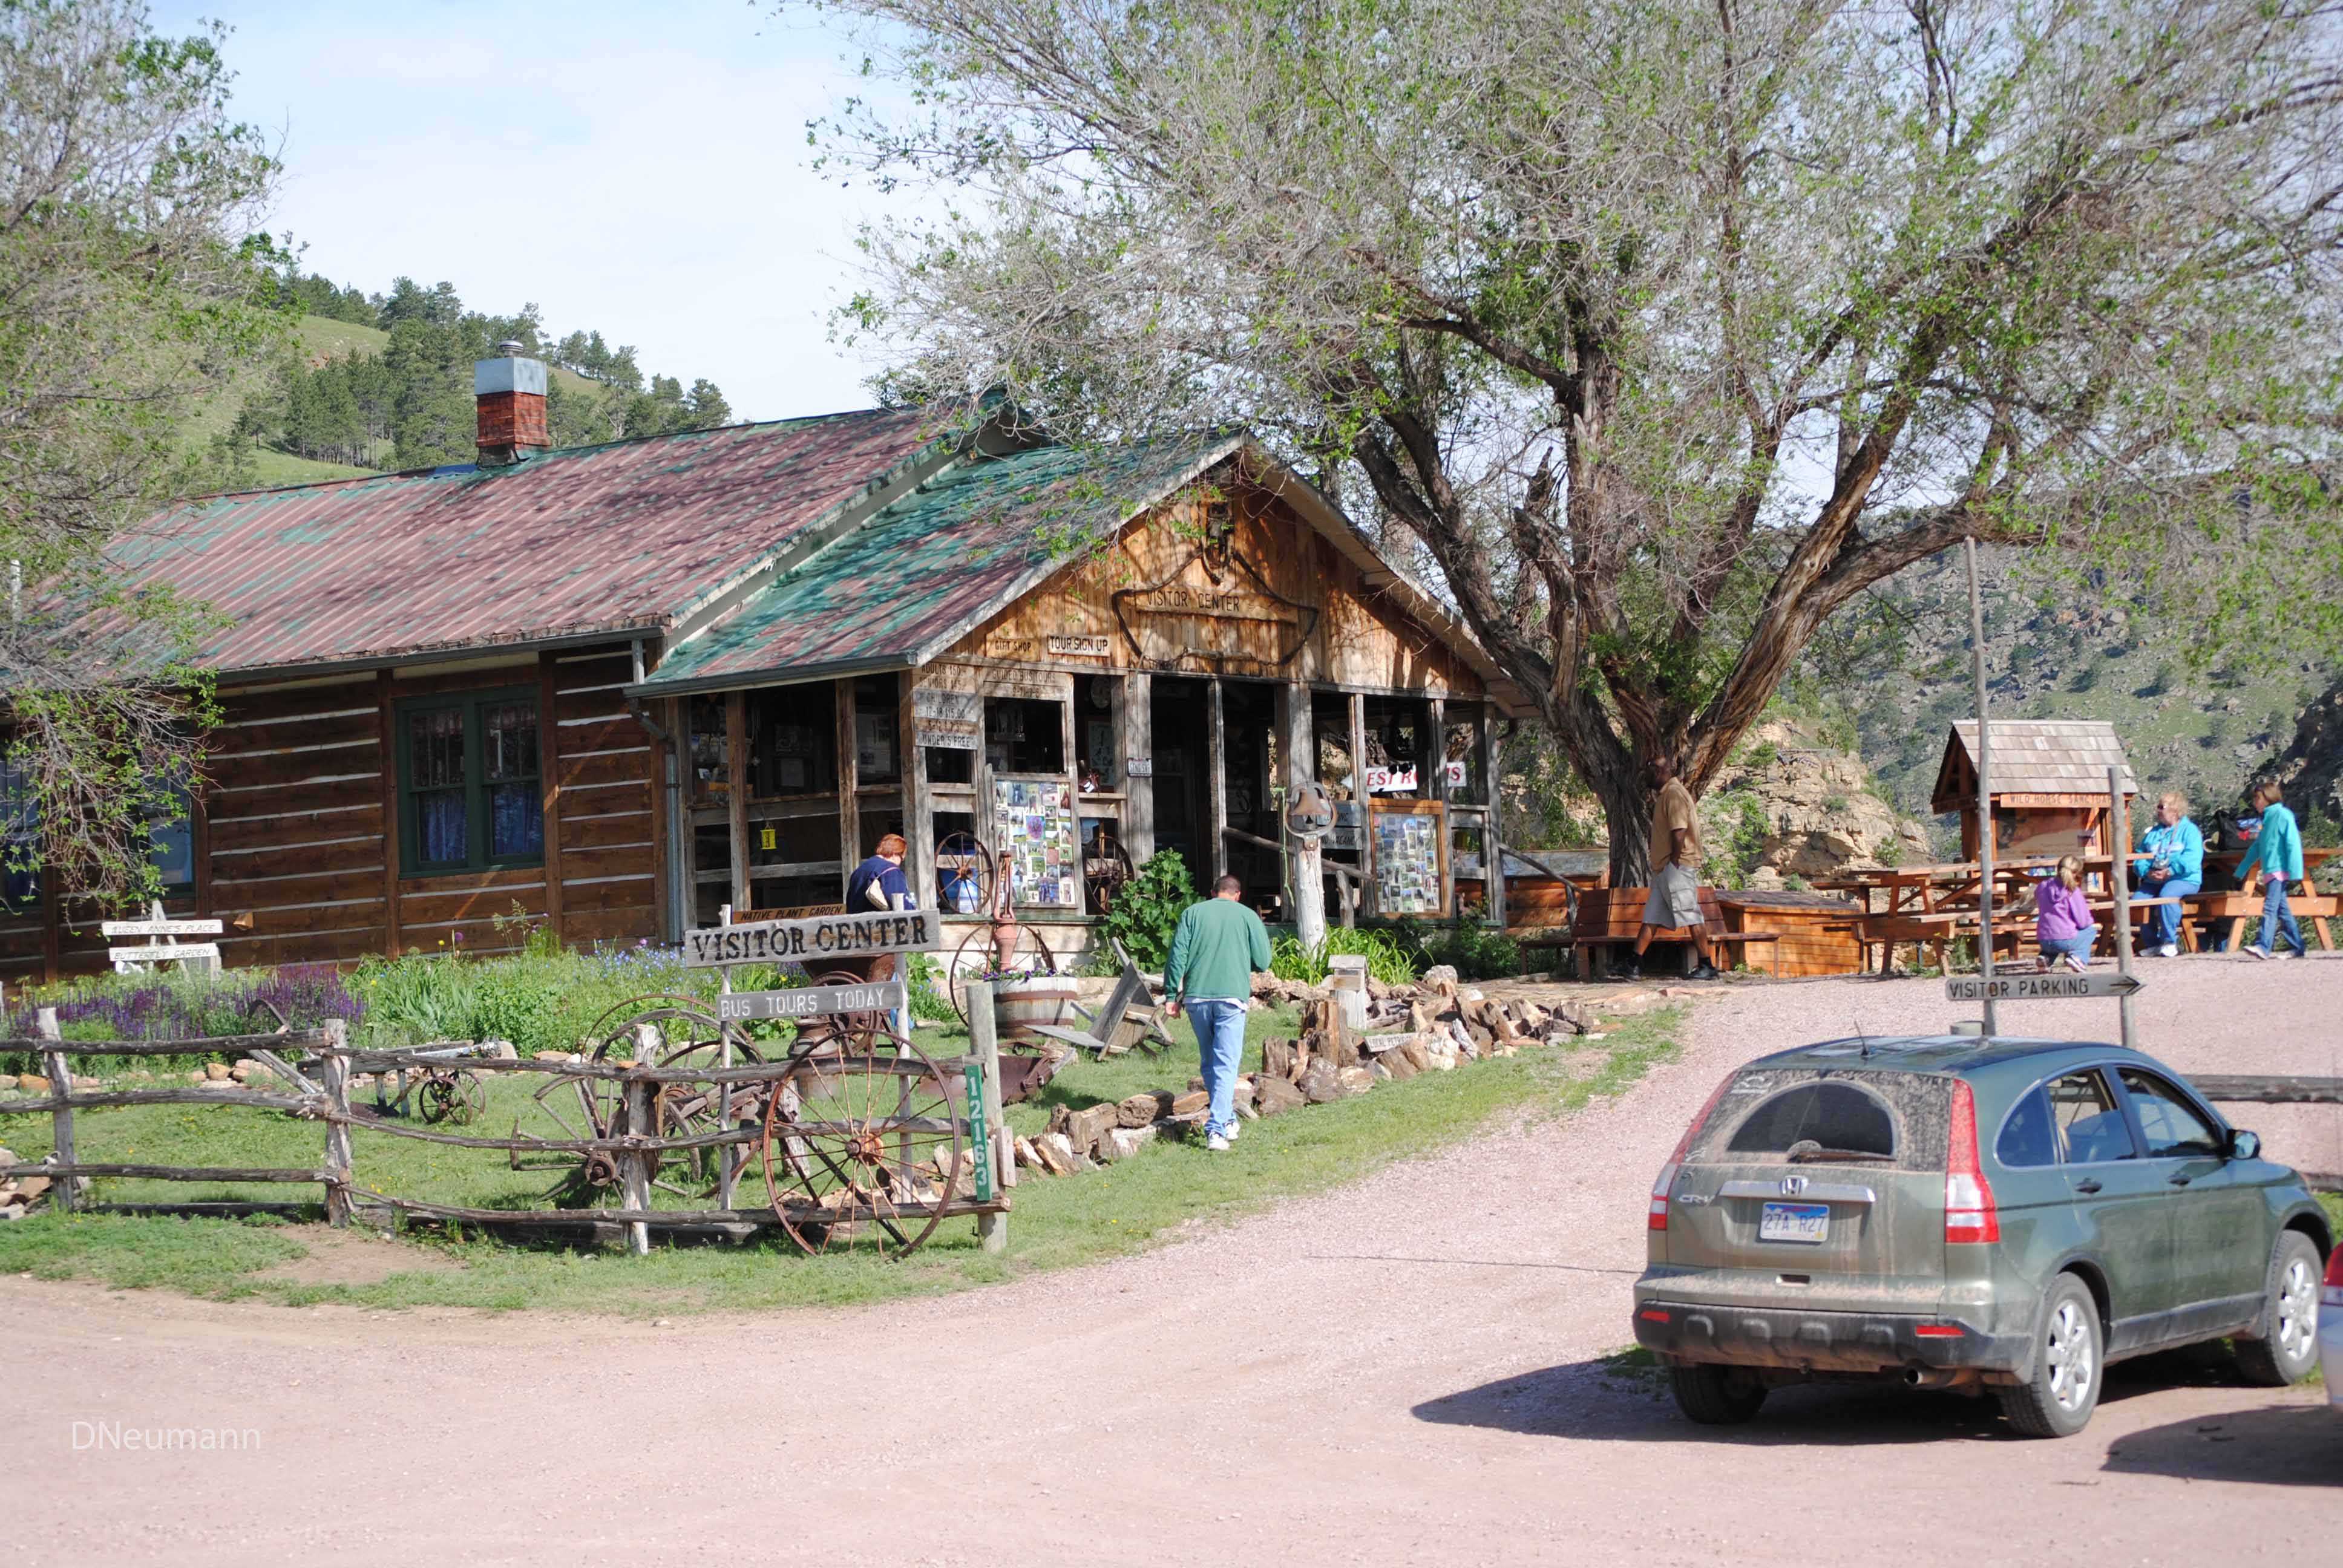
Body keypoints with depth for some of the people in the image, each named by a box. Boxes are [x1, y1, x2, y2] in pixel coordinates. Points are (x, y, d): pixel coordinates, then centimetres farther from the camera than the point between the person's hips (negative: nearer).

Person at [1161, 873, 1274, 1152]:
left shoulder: (1192, 913, 9)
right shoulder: (1247, 916, 6)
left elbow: (1177, 956, 1)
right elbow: (1263, 962, 6)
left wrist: (1172, 995, 5)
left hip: (1196, 996, 2)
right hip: (1232, 998, -2)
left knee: (1209, 1064, 17)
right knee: (1226, 1066, -3)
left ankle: (1227, 1119, 26)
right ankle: (1217, 1129, -14)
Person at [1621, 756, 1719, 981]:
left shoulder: (1674, 794, -13)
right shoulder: (1667, 794, 20)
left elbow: (1679, 832, -20)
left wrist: (1674, 864, -18)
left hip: (1678, 867, -11)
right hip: (1664, 869, 11)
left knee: (1691, 916, -7)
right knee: (1652, 917, 6)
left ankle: (1708, 966, -3)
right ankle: (1635, 965, 4)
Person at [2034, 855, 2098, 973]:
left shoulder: (2042, 887, 4)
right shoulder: (2073, 891, -10)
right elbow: (2083, 922, -8)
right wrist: (2091, 920, 18)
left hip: (2044, 942, 4)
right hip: (2066, 940, -4)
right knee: (2091, 930, 23)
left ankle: (2047, 957, 13)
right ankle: (2077, 956, 0)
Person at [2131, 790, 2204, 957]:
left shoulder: (2190, 830, 3)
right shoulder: (2152, 832, 23)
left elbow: (2192, 859, -12)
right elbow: (2139, 858, 14)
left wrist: (2170, 872, -23)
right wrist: (2147, 871, -8)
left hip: (2184, 879, -6)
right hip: (2153, 880, 6)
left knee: (2167, 896, -37)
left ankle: (2170, 943, -26)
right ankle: (2152, 944, -9)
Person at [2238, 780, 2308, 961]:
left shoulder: (2282, 815, -6)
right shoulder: (2267, 818, 20)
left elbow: (2293, 843, -13)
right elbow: (2257, 848, 26)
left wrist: (2294, 871, -20)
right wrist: (2241, 871, 27)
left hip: (2280, 870, -9)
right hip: (2269, 871, 9)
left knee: (2270, 908, -17)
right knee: (2282, 910, 9)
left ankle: (2263, 946, -26)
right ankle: (2298, 947, 13)